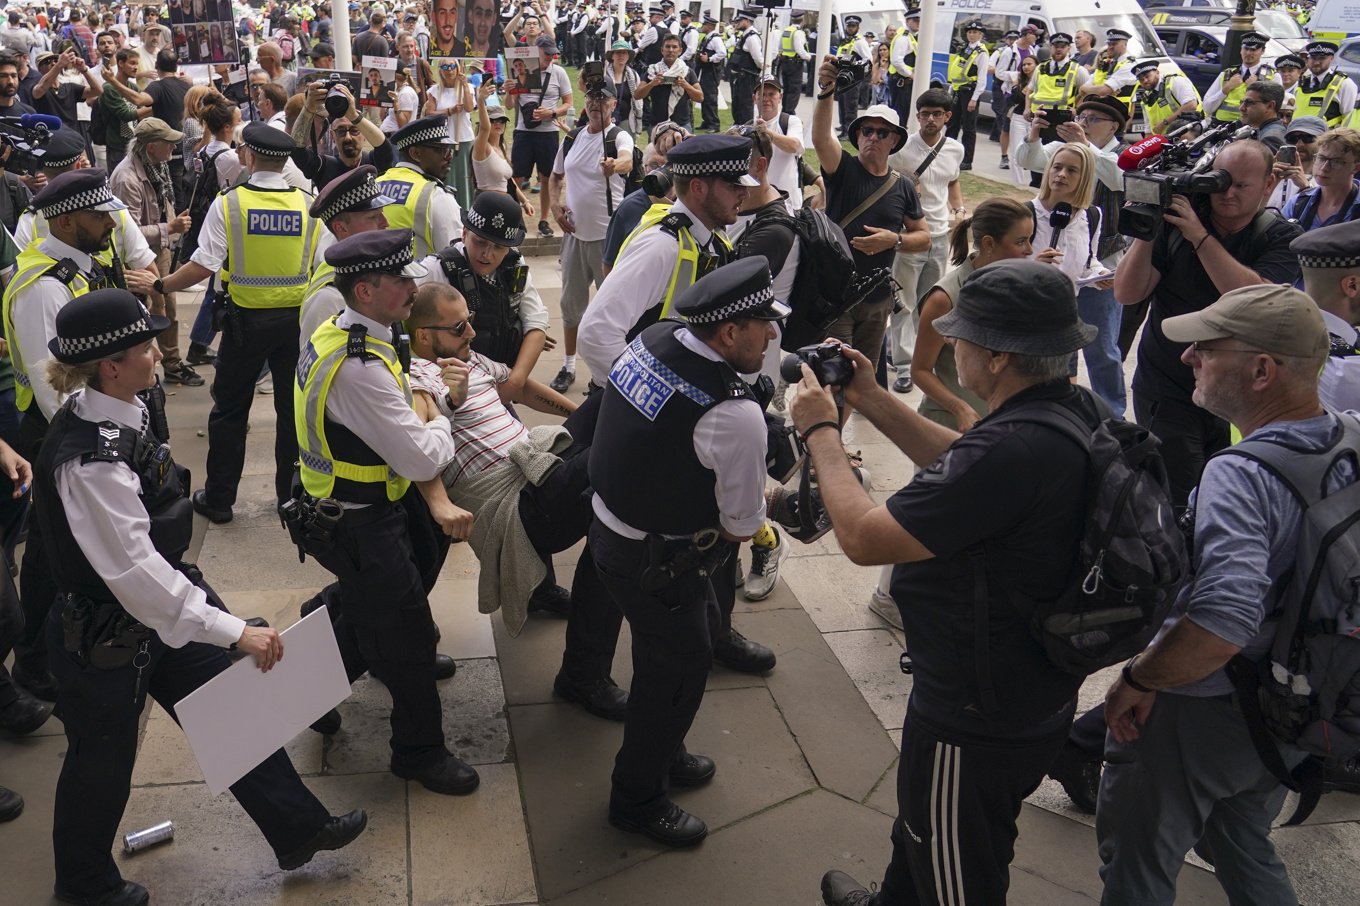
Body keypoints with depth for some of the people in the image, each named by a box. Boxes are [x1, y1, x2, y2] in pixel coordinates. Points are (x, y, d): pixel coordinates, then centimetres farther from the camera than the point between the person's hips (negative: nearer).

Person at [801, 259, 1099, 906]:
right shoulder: (1073, 411, -5)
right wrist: (873, 401, 8)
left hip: (975, 722, -10)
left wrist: (820, 431, -15)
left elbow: (863, 537, -30)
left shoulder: (1013, 450, -37)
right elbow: (962, 470, 11)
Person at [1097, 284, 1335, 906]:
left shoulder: (1241, 475, -32)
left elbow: (1220, 623, -42)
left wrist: (1137, 678, -25)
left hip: (1196, 715, -8)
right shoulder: (1347, 451, -5)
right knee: (1245, 851, 31)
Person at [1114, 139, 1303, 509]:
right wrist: (1145, 234, -23)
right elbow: (1127, 294, -9)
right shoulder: (1175, 222, -2)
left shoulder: (1283, 238, -1)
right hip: (1168, 392, -2)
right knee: (1177, 507, -8)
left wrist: (1200, 237, -24)